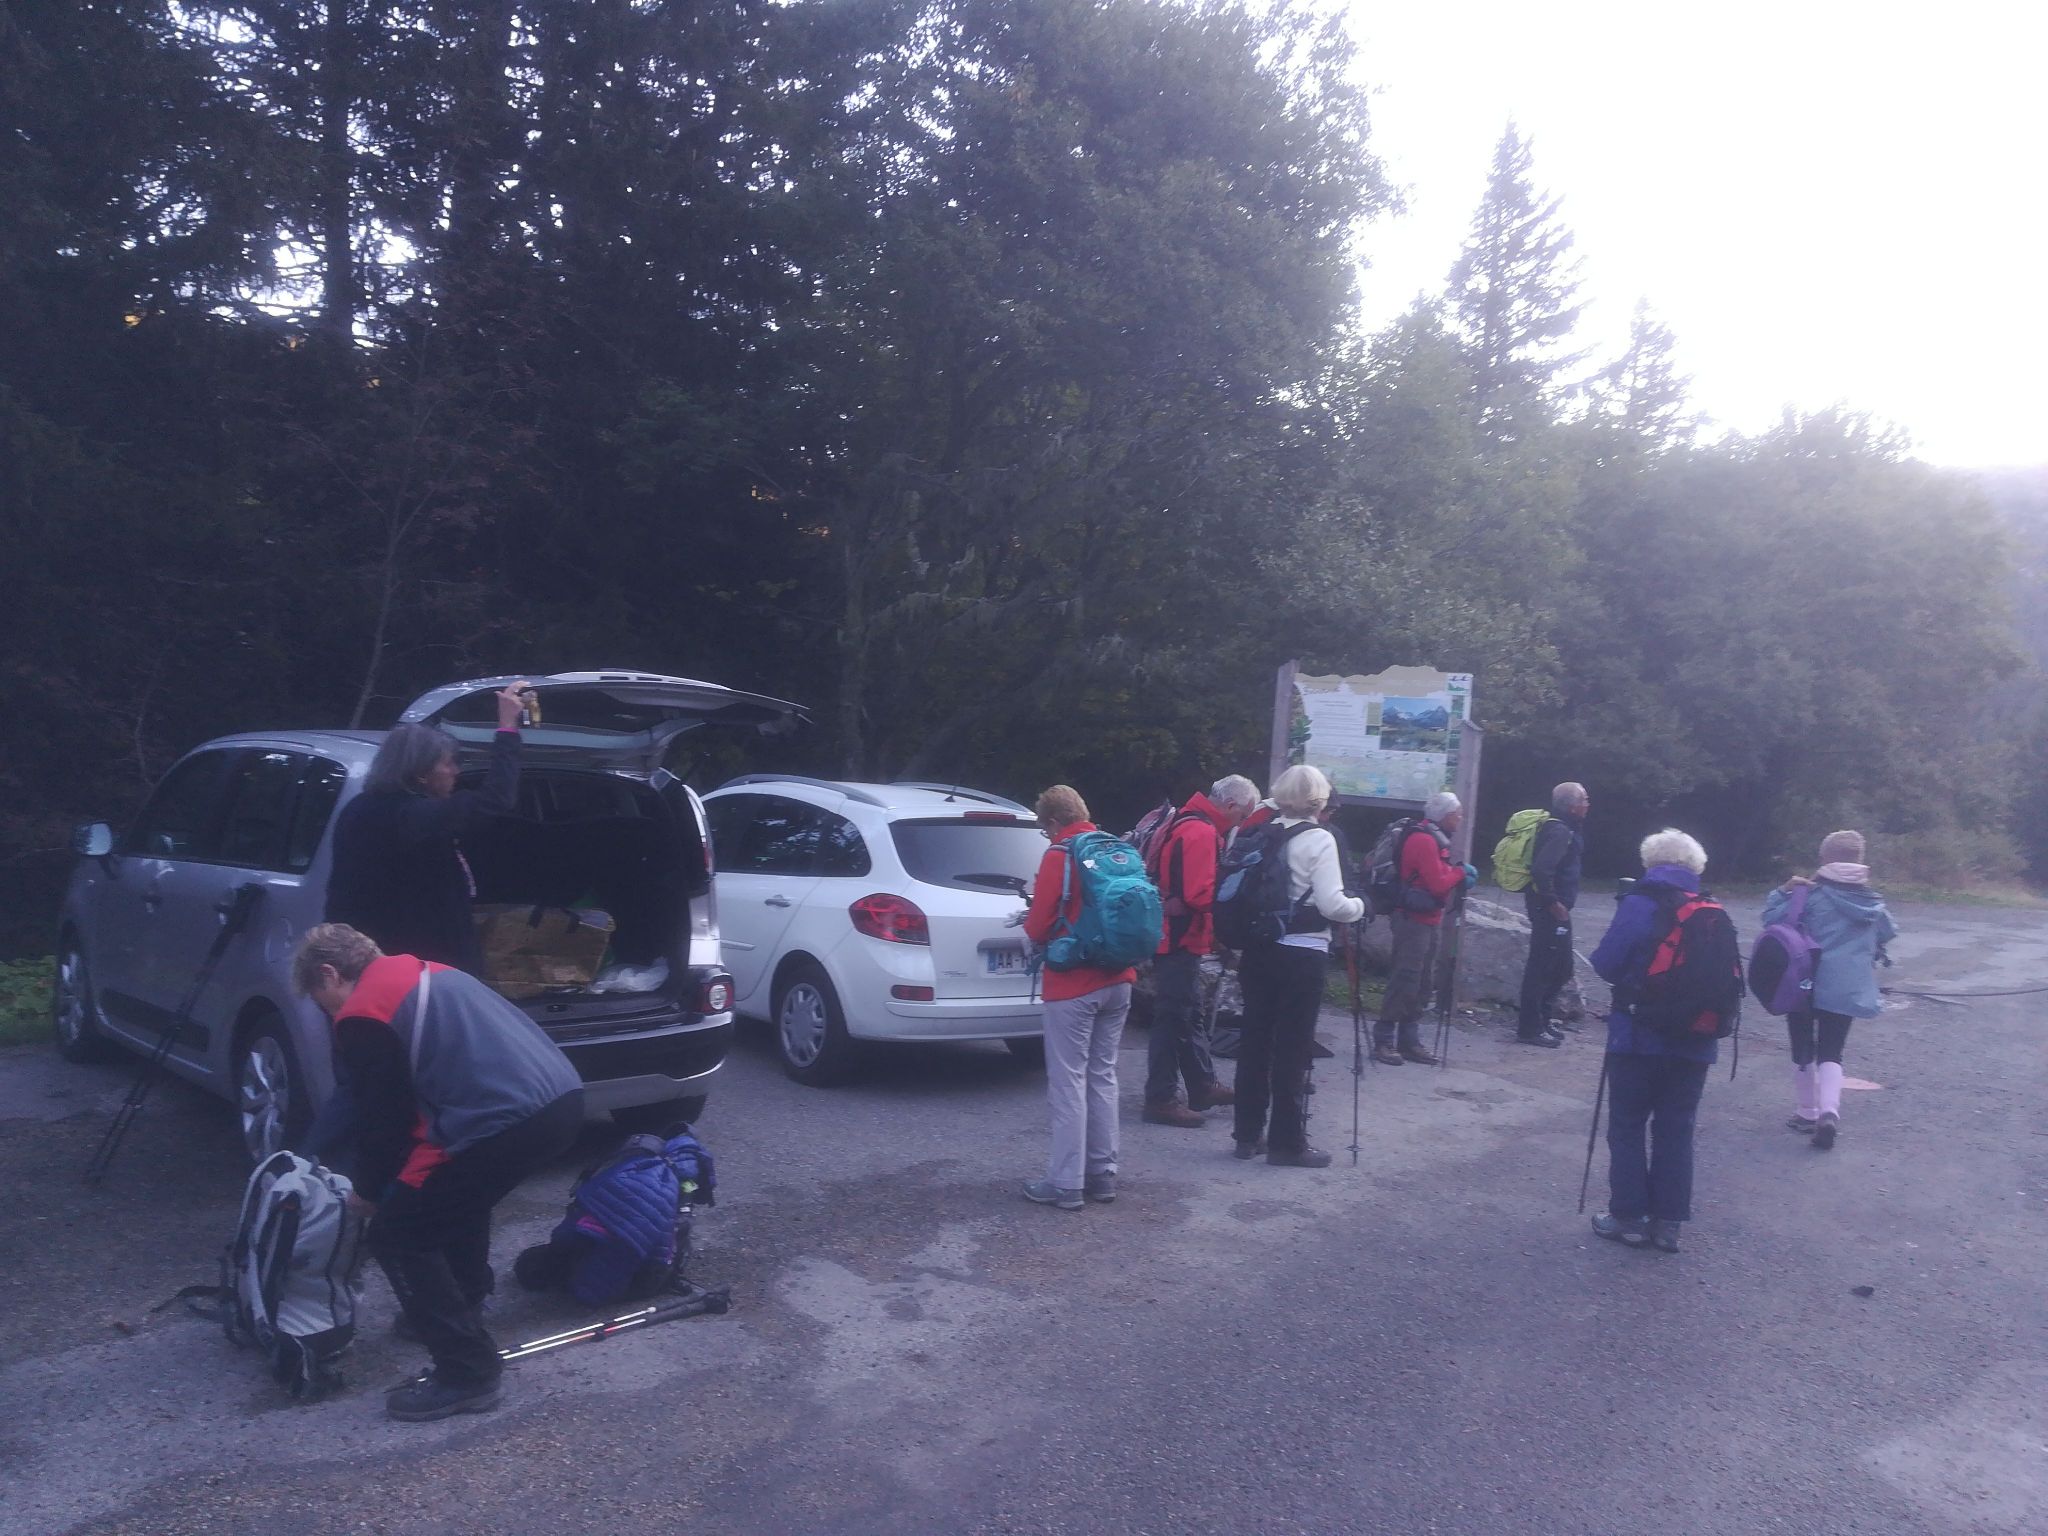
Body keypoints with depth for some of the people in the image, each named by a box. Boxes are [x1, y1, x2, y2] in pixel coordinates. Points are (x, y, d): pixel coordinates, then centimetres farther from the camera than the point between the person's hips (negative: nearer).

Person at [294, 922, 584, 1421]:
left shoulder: (362, 1017, 1)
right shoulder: (424, 972, 26)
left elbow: (380, 1115, 6)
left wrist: (369, 1190, 25)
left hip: (506, 1122, -9)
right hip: (562, 1098, 9)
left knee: (397, 1235, 6)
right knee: (456, 1198, 33)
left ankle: (467, 1372, 7)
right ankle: (460, 1310, 47)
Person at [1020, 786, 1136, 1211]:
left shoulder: (1059, 856, -12)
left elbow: (1039, 927, -13)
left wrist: (1031, 924, 9)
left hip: (1072, 986, -7)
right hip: (1117, 982, 7)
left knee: (1068, 1084, -1)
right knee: (1103, 1079, 14)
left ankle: (1066, 1184, 3)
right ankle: (1103, 1175, 20)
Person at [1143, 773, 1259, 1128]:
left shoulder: (1188, 823, 13)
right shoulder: (1201, 833, -19)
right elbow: (1200, 894, -26)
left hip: (1177, 937, 11)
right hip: (1181, 939, -11)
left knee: (1190, 1015, 19)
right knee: (1174, 1018, -4)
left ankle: (1202, 1086, 30)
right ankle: (1161, 1099, 3)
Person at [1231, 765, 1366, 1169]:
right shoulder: (1319, 839, -10)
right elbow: (1331, 904, -16)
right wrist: (1359, 906, 3)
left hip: (1259, 950, 5)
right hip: (1301, 954, -5)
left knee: (1255, 1040, 12)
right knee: (1293, 1048, 2)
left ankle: (1248, 1134, 21)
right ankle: (1287, 1142, 9)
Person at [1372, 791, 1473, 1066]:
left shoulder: (1435, 838, 16)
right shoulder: (1423, 840, -16)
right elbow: (1437, 884, -20)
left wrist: (1460, 880, 0)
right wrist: (1460, 871, -5)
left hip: (1428, 920, 10)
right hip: (1413, 921, -10)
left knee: (1422, 984, 11)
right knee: (1404, 982, -9)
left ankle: (1410, 1041, 17)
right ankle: (1383, 1041, -4)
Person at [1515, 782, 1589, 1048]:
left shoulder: (1564, 828, 15)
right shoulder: (1559, 831, -18)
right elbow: (1541, 869, -28)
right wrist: (1553, 902, -21)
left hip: (1554, 908, 11)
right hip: (1549, 908, -11)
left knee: (1561, 968, 17)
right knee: (1542, 968, -5)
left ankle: (1539, 1021, 24)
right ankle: (1530, 1028, 1)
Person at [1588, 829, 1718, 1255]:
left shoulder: (1639, 904, -10)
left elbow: (1606, 964, -12)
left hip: (1639, 1038, -4)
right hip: (1694, 1043, 4)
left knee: (1627, 1127, 8)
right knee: (1676, 1130, 12)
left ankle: (1628, 1216, 11)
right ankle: (1667, 1221, 16)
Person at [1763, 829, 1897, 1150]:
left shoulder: (1812, 896, -10)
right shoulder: (1871, 901, 4)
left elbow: (1772, 918, -13)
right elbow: (1887, 933, 20)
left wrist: (1784, 891, -2)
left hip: (1807, 985, -3)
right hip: (1847, 988, 3)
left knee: (1803, 1050, 13)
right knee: (1831, 1053, 8)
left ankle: (1807, 1112, 20)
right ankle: (1829, 1111, -15)